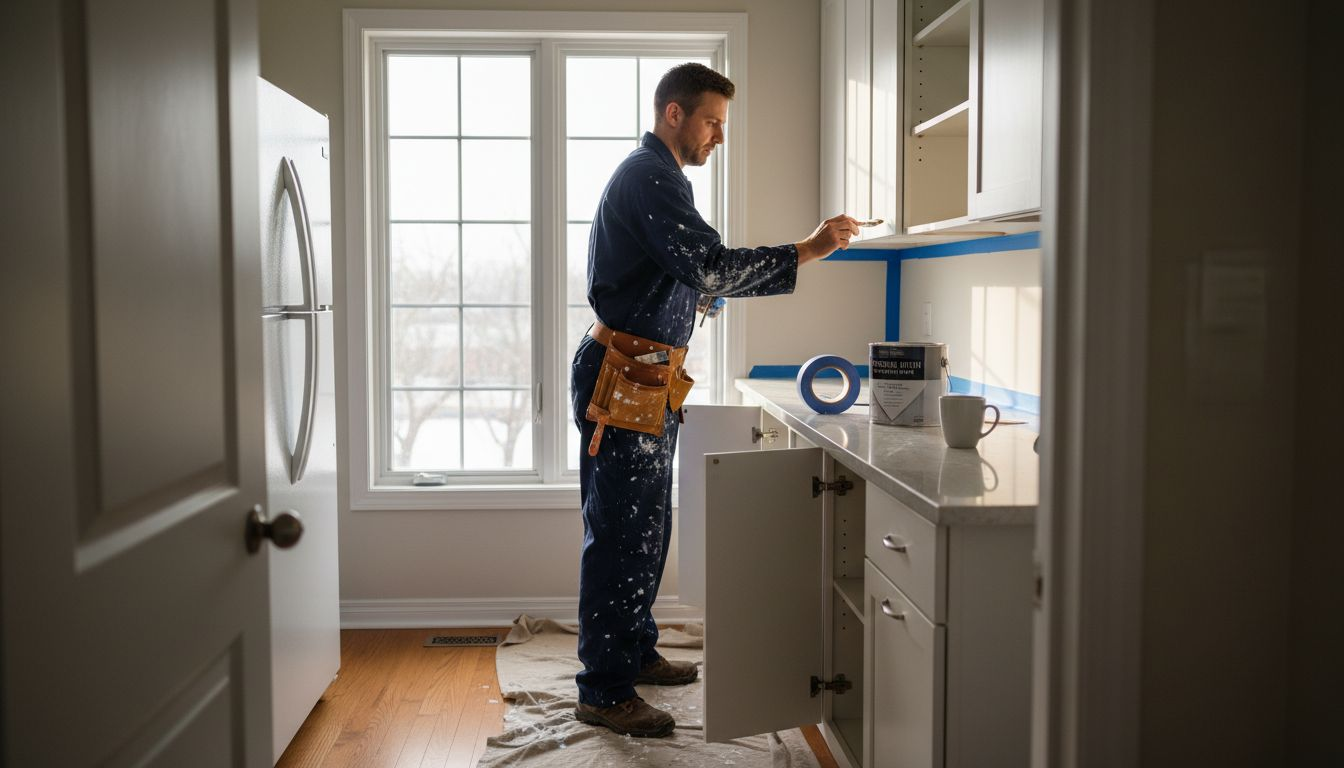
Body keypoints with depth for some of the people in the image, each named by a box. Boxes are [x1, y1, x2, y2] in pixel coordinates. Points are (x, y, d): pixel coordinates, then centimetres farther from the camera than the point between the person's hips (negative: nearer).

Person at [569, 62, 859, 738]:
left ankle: (634, 651, 30)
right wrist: (807, 249, -22)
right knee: (620, 533, -8)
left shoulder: (653, 175, 22)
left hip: (647, 379, 11)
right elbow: (712, 270, -24)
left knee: (646, 525, 17)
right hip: (623, 379, -11)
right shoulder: (650, 176, -13)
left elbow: (690, 277, 26)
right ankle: (603, 692, -1)